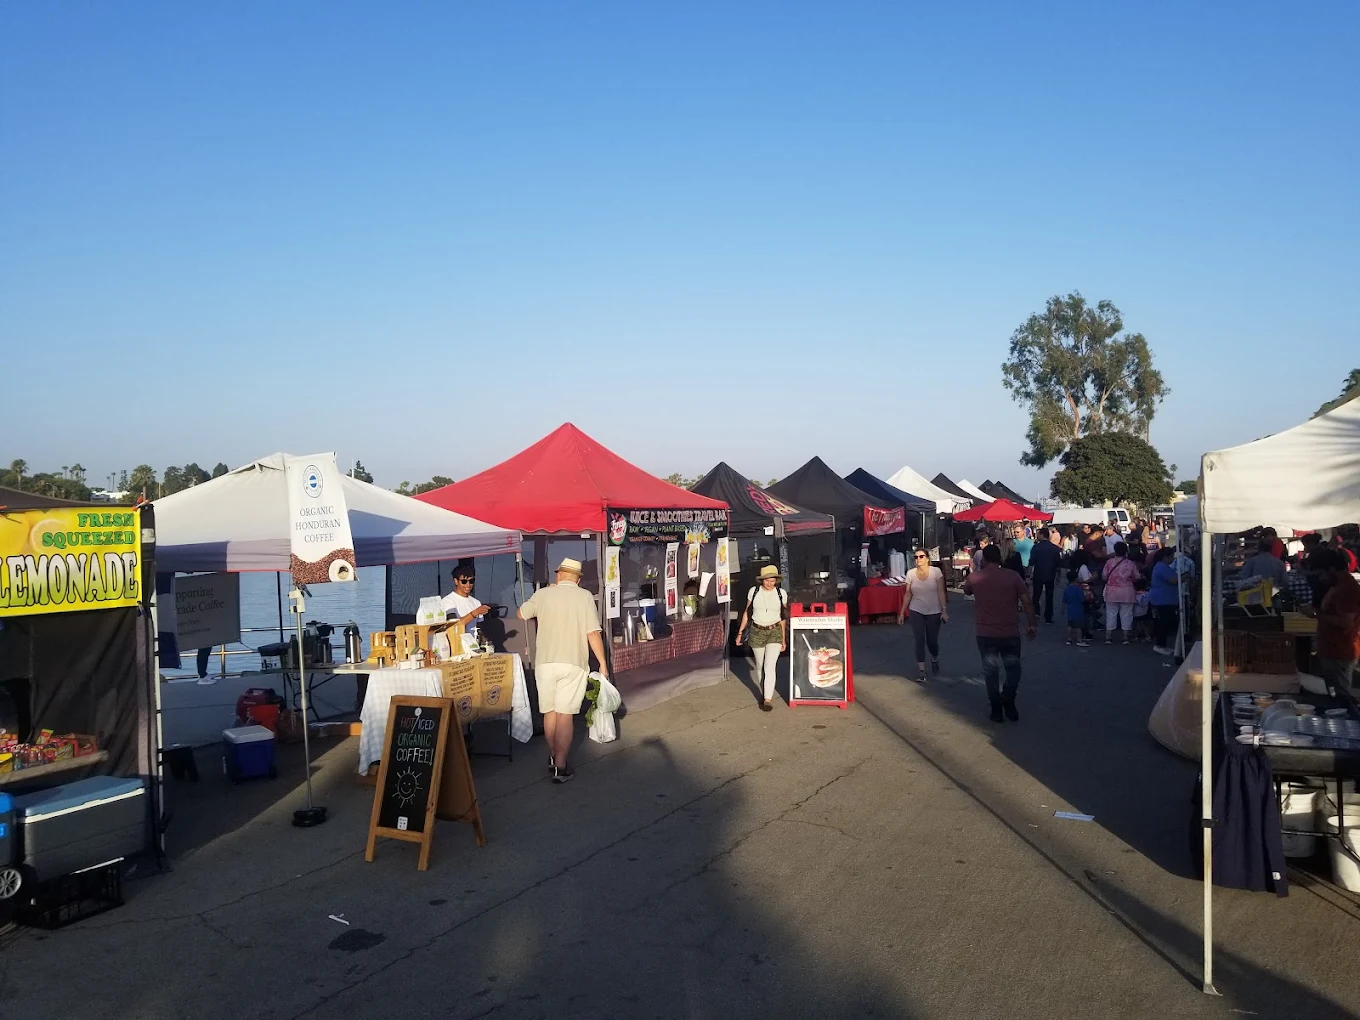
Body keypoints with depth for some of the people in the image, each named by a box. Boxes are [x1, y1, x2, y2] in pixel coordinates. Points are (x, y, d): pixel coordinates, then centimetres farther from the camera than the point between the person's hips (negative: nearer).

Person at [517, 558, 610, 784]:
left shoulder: (543, 594, 2)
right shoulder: (585, 597, -3)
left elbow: (521, 614, 19)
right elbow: (593, 634, -7)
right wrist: (602, 663, 1)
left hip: (545, 662, 2)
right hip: (573, 664, -2)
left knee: (549, 711, 15)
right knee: (565, 714, -1)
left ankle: (553, 758, 29)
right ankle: (560, 768, 0)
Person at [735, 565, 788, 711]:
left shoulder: (781, 593, -1)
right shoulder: (754, 592, -1)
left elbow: (783, 617, 6)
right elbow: (746, 612, 9)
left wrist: (783, 639, 8)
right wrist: (740, 632, 9)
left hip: (775, 632, -1)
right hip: (757, 632, 1)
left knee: (770, 666, -13)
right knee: (760, 666, 10)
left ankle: (768, 699, -12)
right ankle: (764, 694, 29)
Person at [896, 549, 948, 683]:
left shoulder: (936, 571, -8)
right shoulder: (910, 574, -2)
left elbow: (941, 592, -8)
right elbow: (908, 594, 5)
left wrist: (944, 611, -13)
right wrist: (902, 612, 5)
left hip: (934, 612, -1)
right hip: (916, 612, 1)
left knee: (932, 641, 7)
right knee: (920, 641, -5)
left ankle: (935, 660, 39)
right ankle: (921, 670, 0)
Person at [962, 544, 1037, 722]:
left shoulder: (974, 577, -3)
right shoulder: (1013, 576, -7)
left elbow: (966, 591, 20)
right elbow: (1027, 602, -8)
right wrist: (1033, 624, 2)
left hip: (985, 633, 1)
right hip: (1010, 632, -1)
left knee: (991, 671, 11)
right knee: (1013, 668, 17)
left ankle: (997, 709, 15)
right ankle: (1008, 702, 3)